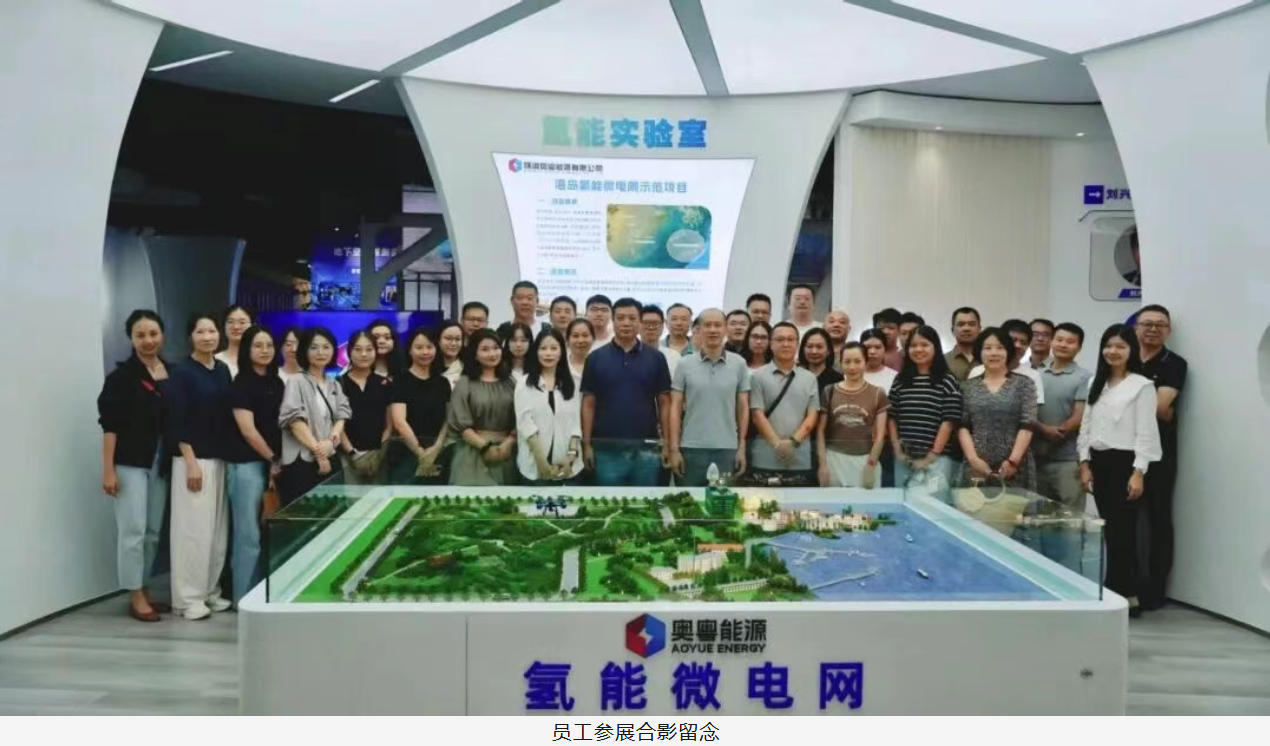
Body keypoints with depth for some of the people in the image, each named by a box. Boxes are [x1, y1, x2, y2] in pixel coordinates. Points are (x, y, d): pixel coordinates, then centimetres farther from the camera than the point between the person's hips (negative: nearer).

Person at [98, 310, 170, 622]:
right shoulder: (122, 375, -7)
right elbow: (109, 424, -9)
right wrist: (108, 469, -14)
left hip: (160, 463, 5)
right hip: (130, 463, -5)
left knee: (154, 531, 10)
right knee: (133, 530, -4)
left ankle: (144, 590, 22)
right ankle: (136, 596, 6)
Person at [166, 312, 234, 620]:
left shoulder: (223, 369, 10)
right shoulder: (182, 371, -7)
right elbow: (176, 421, -12)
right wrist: (191, 462, -16)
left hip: (220, 458, 6)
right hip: (193, 458, -6)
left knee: (217, 527, 9)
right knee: (193, 527, -4)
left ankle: (210, 591, 19)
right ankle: (188, 597, 5)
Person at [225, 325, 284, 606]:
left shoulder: (277, 383, 12)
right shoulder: (241, 384, -7)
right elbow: (247, 429, -13)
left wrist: (278, 461, 6)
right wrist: (273, 460, -7)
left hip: (270, 463, 7)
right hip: (246, 464, -7)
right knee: (248, 533, -3)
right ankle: (245, 598, 7)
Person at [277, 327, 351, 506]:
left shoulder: (335, 386, 16)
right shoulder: (297, 382, -4)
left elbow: (342, 416, 6)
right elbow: (295, 420, -13)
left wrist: (331, 441, -13)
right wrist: (317, 450, -16)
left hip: (330, 460, 6)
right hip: (302, 462, -6)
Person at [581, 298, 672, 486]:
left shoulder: (656, 358, 3)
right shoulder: (596, 358, 2)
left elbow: (664, 403, 5)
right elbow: (588, 404, 3)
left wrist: (667, 443, -1)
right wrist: (586, 444, -2)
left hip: (646, 448, 1)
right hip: (607, 449, 0)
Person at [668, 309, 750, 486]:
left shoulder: (738, 364, 4)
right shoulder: (685, 364, 2)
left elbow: (743, 408, 7)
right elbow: (675, 409, 2)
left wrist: (742, 448, 3)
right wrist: (674, 448, -4)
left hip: (727, 449, 1)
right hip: (691, 448, 0)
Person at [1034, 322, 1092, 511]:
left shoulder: (1084, 378, -2)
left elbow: (1079, 418, -7)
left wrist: (1058, 433, -12)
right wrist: (1044, 429, -13)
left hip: (1068, 459, -4)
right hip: (1037, 457, 4)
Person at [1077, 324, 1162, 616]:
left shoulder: (1142, 386, -5)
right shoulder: (1096, 384, 14)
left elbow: (1145, 433, -9)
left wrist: (1138, 472, -14)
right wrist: (1085, 464, 7)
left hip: (1124, 462, -6)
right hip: (1099, 461, 6)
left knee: (1122, 530, -4)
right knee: (1109, 530, 9)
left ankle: (1126, 595, 3)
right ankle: (1114, 593, 15)